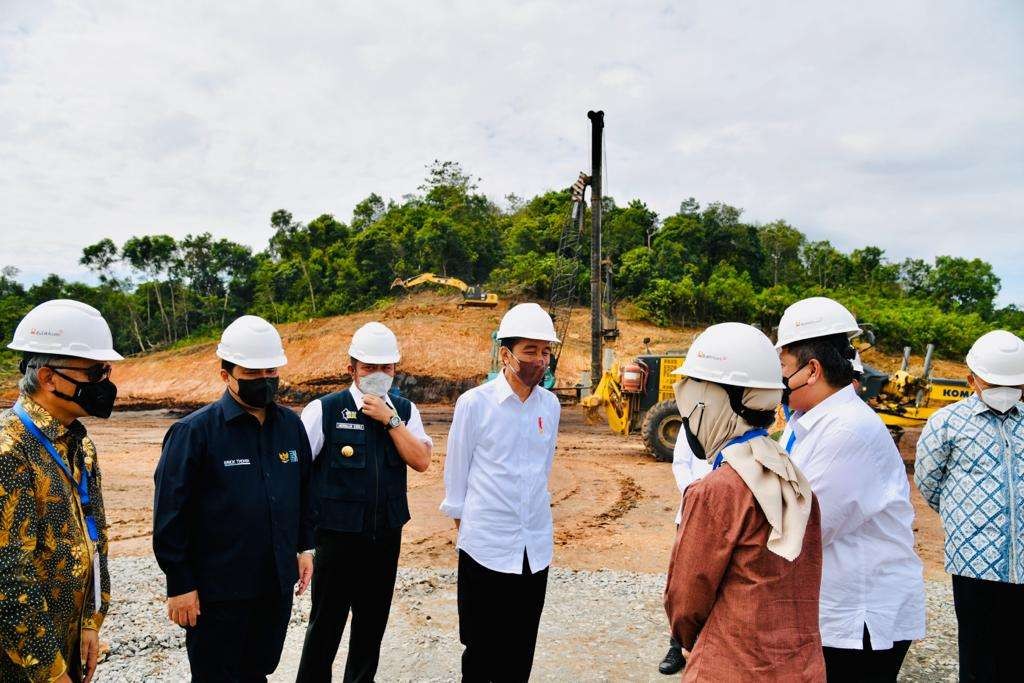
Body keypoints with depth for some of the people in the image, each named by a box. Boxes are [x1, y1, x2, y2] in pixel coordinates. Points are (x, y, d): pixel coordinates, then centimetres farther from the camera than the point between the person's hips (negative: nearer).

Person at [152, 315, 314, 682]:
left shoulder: (291, 425, 3)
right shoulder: (194, 431, -14)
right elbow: (170, 515, -12)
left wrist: (304, 547, 13)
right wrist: (180, 584, -11)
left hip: (278, 585, 5)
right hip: (217, 592, -5)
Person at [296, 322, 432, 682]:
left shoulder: (404, 411, 2)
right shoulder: (323, 410, -9)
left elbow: (422, 461, -9)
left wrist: (390, 419, -16)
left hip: (387, 534, 4)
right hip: (337, 535, -4)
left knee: (373, 620, 19)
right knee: (325, 623, 8)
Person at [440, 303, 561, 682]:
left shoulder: (550, 405, 3)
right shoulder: (474, 403, -10)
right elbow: (455, 472, 0)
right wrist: (463, 523, 7)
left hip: (536, 548, 4)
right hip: (485, 547, -4)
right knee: (481, 651, 9)